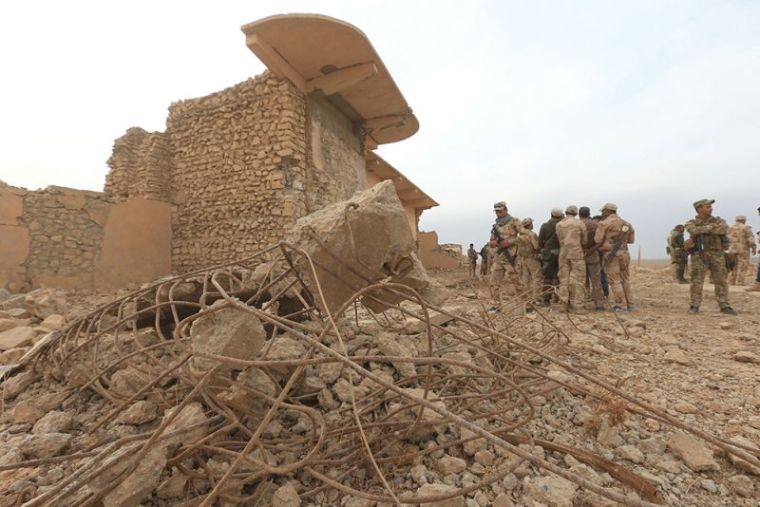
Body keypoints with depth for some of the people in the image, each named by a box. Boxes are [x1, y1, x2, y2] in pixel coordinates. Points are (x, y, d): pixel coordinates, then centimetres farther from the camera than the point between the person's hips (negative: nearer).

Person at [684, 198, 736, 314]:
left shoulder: (718, 220, 13)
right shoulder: (691, 223, 7)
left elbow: (724, 229, -11)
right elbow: (695, 231, -17)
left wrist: (703, 230, -12)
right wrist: (711, 227, -12)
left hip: (717, 254, 3)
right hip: (699, 255, -2)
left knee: (721, 281, 4)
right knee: (697, 281, -5)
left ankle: (724, 306, 11)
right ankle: (694, 306, 1)